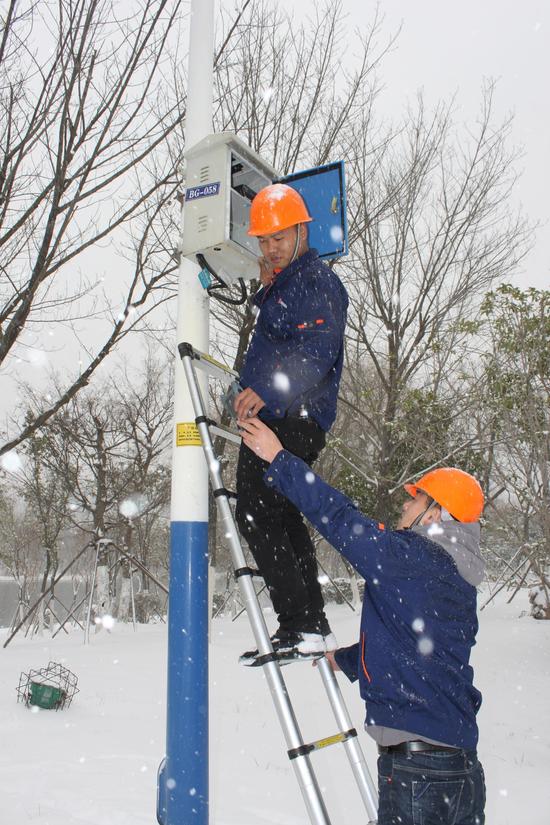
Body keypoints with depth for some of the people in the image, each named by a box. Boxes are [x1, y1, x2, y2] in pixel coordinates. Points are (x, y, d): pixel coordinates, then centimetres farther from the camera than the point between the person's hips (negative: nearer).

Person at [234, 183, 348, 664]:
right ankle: (313, 625, 19)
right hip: (277, 419, 11)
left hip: (290, 420, -11)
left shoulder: (317, 281, -9)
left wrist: (268, 390, -33)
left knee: (256, 516, -14)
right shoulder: (284, 283, 24)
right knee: (282, 519, 12)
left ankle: (301, 625, -11)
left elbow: (317, 354, -23)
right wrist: (265, 288, 27)